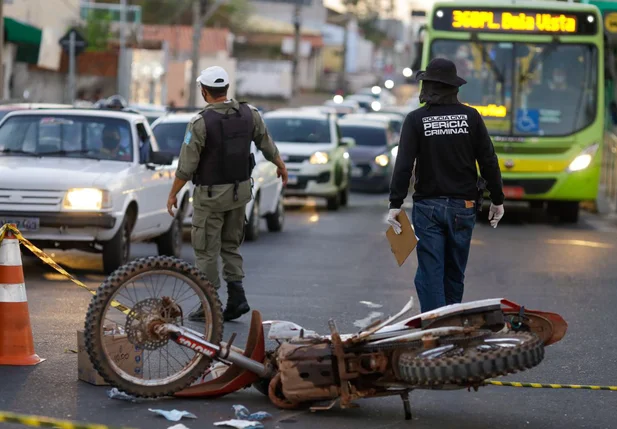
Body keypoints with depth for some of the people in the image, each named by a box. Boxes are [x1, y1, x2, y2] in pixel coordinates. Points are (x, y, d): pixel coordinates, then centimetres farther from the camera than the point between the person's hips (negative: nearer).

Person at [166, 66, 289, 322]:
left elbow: (186, 166, -16)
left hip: (210, 195, -6)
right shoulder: (248, 114, -4)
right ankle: (236, 297, 9)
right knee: (231, 245, 19)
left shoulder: (200, 123, -19)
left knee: (206, 250, 4)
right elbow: (267, 145, 10)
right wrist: (281, 166, 29)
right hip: (240, 191, 6)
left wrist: (173, 194, -4)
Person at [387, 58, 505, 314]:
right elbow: (489, 161, 1)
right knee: (455, 273, 14)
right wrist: (497, 199, 10)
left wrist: (395, 204, -10)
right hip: (463, 206, 2)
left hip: (428, 206, -2)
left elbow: (404, 165, -11)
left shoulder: (416, 119, -5)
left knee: (430, 273, -1)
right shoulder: (470, 117, 0)